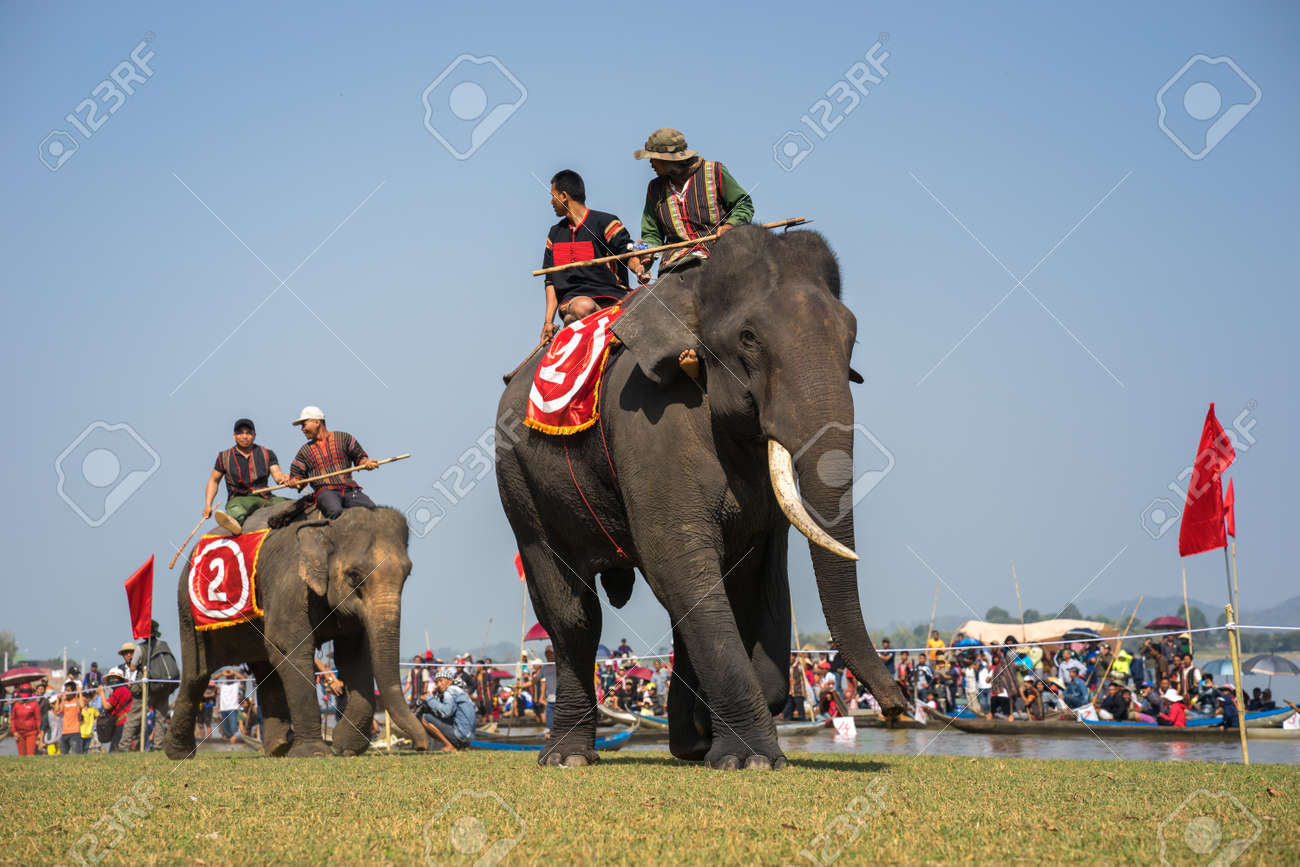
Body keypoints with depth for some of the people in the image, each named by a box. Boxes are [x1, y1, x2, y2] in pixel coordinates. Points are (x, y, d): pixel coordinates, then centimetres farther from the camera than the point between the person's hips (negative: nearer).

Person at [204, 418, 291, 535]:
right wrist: (208, 505, 10)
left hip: (264, 499, 5)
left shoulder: (267, 454, 15)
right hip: (239, 499, -5)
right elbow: (214, 480, 22)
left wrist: (283, 477, -24)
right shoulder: (225, 457, 13)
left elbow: (277, 474, 2)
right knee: (236, 510, -42)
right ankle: (234, 522, -73)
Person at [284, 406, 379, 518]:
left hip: (349, 490, 1)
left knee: (372, 509, -28)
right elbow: (296, 474, 23)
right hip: (325, 491, -1)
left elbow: (360, 457, 19)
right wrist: (293, 482, -1)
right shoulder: (305, 451, 23)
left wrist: (365, 463, -4)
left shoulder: (343, 438, 18)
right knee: (335, 511, -38)